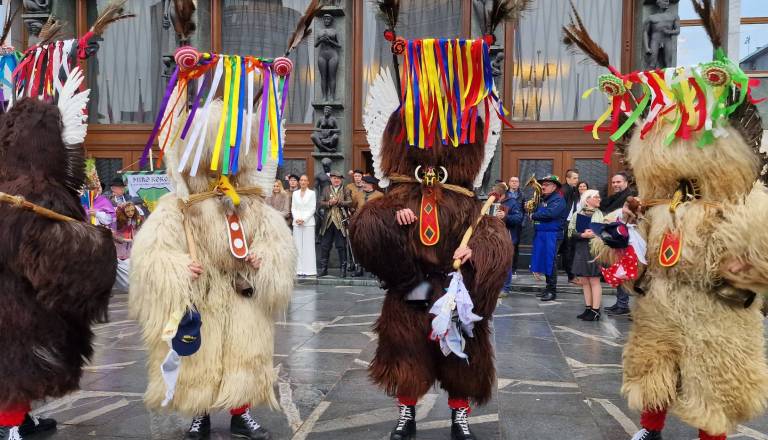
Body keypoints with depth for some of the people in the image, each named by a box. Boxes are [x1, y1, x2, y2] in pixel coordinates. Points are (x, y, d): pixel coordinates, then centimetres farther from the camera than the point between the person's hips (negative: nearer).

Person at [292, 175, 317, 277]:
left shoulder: (312, 193, 4)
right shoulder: (295, 193, 14)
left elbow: (313, 208, -2)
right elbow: (293, 208, 10)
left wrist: (304, 219, -10)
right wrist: (296, 218, -6)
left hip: (308, 222, -3)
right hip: (297, 222, 3)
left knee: (308, 246, -4)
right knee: (298, 246, 0)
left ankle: (309, 270, -3)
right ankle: (299, 269, 2)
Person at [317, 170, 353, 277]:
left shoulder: (346, 191, 6)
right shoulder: (326, 190, 13)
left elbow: (350, 203, -6)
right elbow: (321, 203, 5)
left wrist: (338, 202, -16)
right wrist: (329, 203, -12)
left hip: (340, 222, -2)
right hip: (328, 222, 3)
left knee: (341, 246, 1)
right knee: (324, 246, 5)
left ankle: (343, 269, 8)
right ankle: (323, 268, 13)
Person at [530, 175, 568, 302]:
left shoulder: (558, 199, -8)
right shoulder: (542, 199, 18)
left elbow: (550, 213, -23)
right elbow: (536, 212, 21)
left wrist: (534, 215, -12)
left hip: (552, 235, -8)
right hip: (540, 234, 8)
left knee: (550, 262, -5)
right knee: (543, 261, 11)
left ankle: (553, 291, 1)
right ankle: (548, 288, 21)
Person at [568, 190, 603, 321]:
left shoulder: (600, 214, 4)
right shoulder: (577, 214, 8)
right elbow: (570, 231, 0)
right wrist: (583, 235, -14)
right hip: (580, 250, 3)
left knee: (594, 280, -2)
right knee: (584, 281, 7)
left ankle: (595, 311, 1)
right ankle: (588, 309, 15)